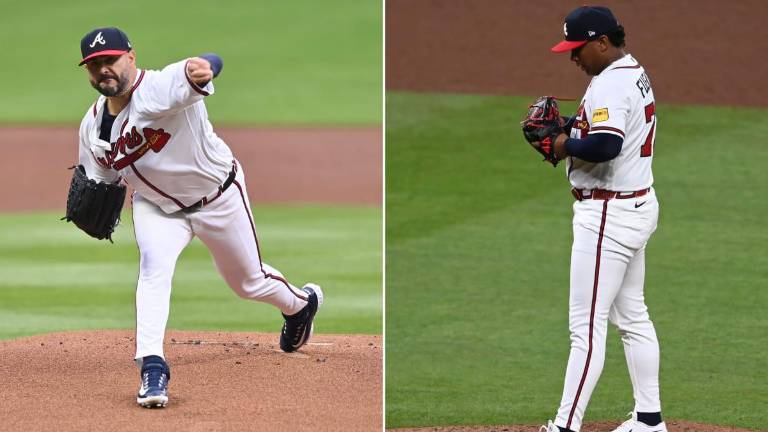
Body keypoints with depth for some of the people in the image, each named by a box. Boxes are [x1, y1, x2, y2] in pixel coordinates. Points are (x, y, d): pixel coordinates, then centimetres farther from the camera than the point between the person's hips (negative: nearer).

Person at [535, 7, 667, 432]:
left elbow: (605, 146, -33)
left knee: (587, 325, -9)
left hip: (610, 214, -11)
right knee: (631, 316, 17)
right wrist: (564, 126, 5)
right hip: (639, 205, 11)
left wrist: (565, 146, -16)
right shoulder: (635, 73, 13)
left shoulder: (611, 83, -20)